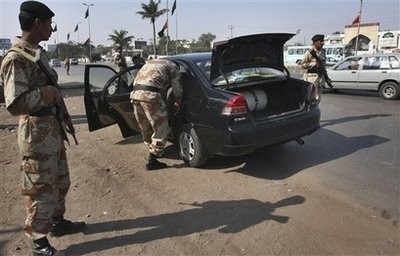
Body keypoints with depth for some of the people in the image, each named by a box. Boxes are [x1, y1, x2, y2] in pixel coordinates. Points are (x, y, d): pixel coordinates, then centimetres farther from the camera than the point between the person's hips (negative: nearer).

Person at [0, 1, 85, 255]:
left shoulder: (39, 53, 11)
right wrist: (47, 92, -20)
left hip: (54, 128, 9)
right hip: (36, 134, -9)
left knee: (60, 181, 20)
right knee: (41, 189, 3)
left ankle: (58, 221, 38)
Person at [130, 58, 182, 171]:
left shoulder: (150, 62, 34)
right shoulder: (173, 67, 13)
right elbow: (177, 90, 12)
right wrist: (179, 103, 31)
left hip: (135, 93, 8)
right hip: (150, 95, -8)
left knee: (146, 128, 23)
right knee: (161, 130, 3)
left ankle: (153, 151, 40)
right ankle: (152, 161, 5)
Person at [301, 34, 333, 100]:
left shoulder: (322, 52, 10)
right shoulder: (309, 53, -10)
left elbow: (324, 65, 18)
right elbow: (302, 65, -11)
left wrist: (327, 78, 16)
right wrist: (314, 64, -19)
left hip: (320, 78, 7)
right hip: (311, 78, -7)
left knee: (318, 98, 11)